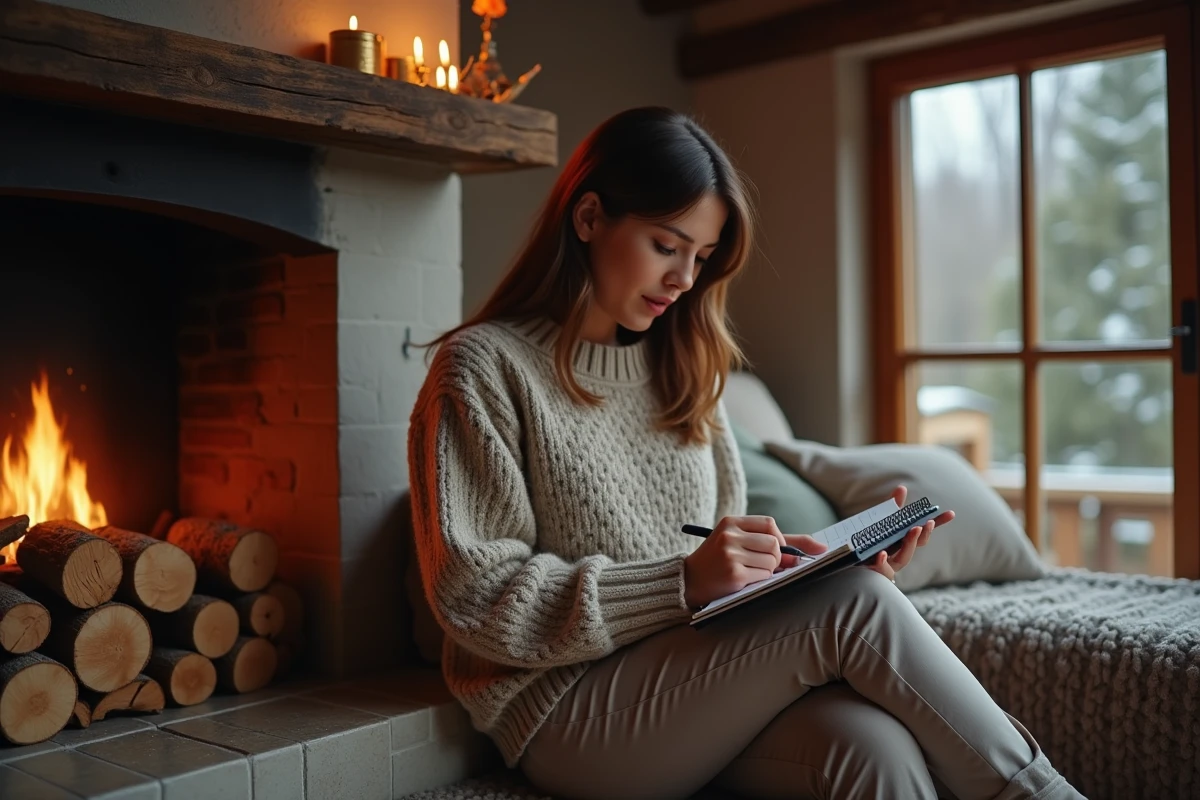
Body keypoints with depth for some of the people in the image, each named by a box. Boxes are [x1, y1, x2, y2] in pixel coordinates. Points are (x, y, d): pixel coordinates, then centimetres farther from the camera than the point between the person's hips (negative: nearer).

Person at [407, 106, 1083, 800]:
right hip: (572, 711, -5)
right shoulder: (486, 366, -5)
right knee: (851, 605, -24)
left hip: (706, 679, 5)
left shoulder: (680, 366, 14)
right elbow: (477, 598, -12)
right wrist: (684, 582, -21)